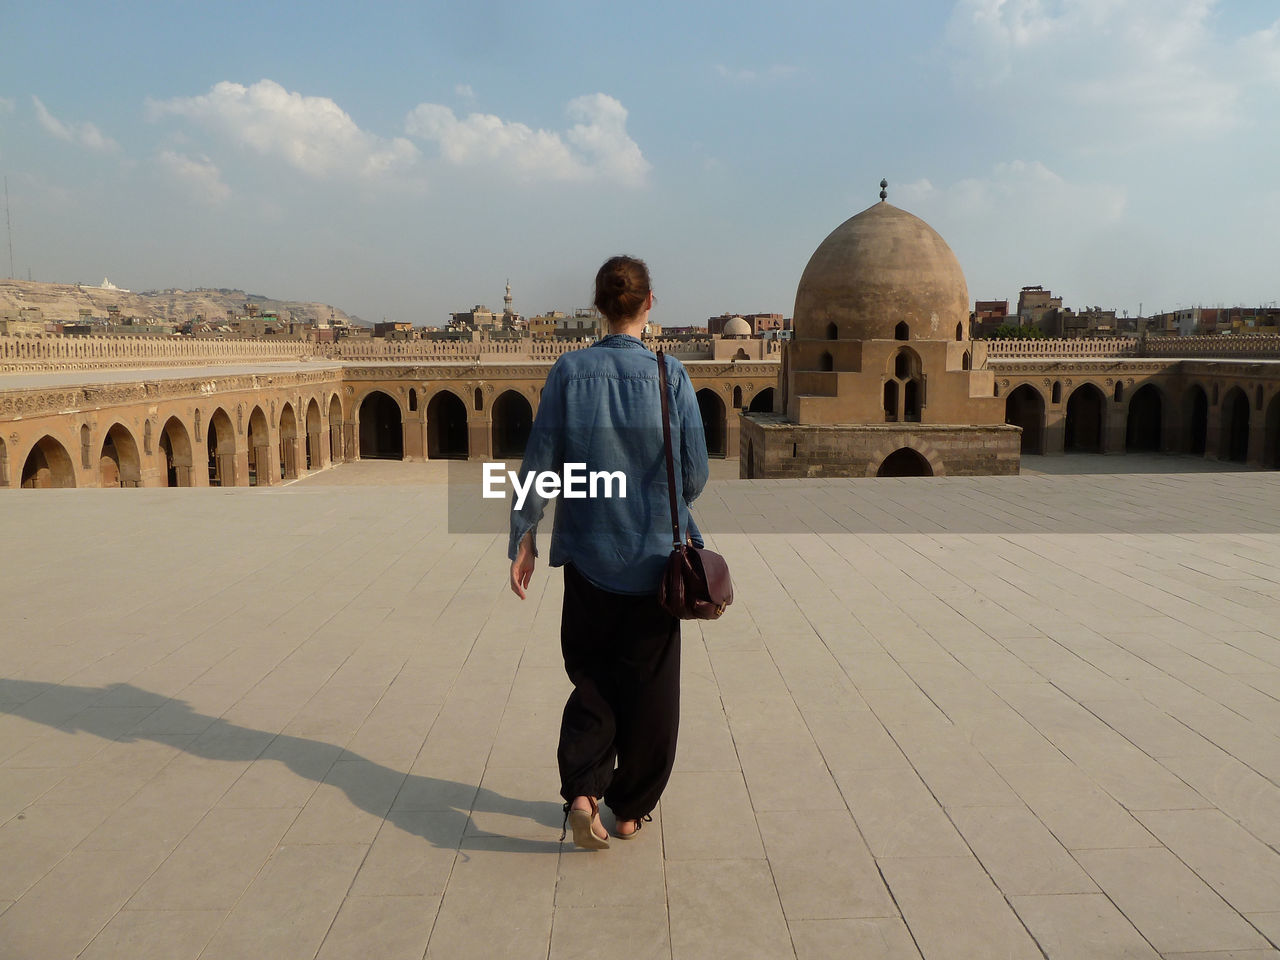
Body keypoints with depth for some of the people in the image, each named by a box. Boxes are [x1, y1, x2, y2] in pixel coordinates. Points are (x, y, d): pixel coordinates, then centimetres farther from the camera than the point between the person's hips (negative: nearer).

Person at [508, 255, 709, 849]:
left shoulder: (570, 371, -5)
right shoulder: (669, 374, -8)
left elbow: (540, 464, -5)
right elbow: (695, 473, -4)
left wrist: (523, 539, 3)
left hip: (588, 556, 1)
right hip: (655, 557, -1)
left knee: (591, 678, 17)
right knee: (648, 686, 13)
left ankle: (582, 790, 0)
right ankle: (631, 809, 25)